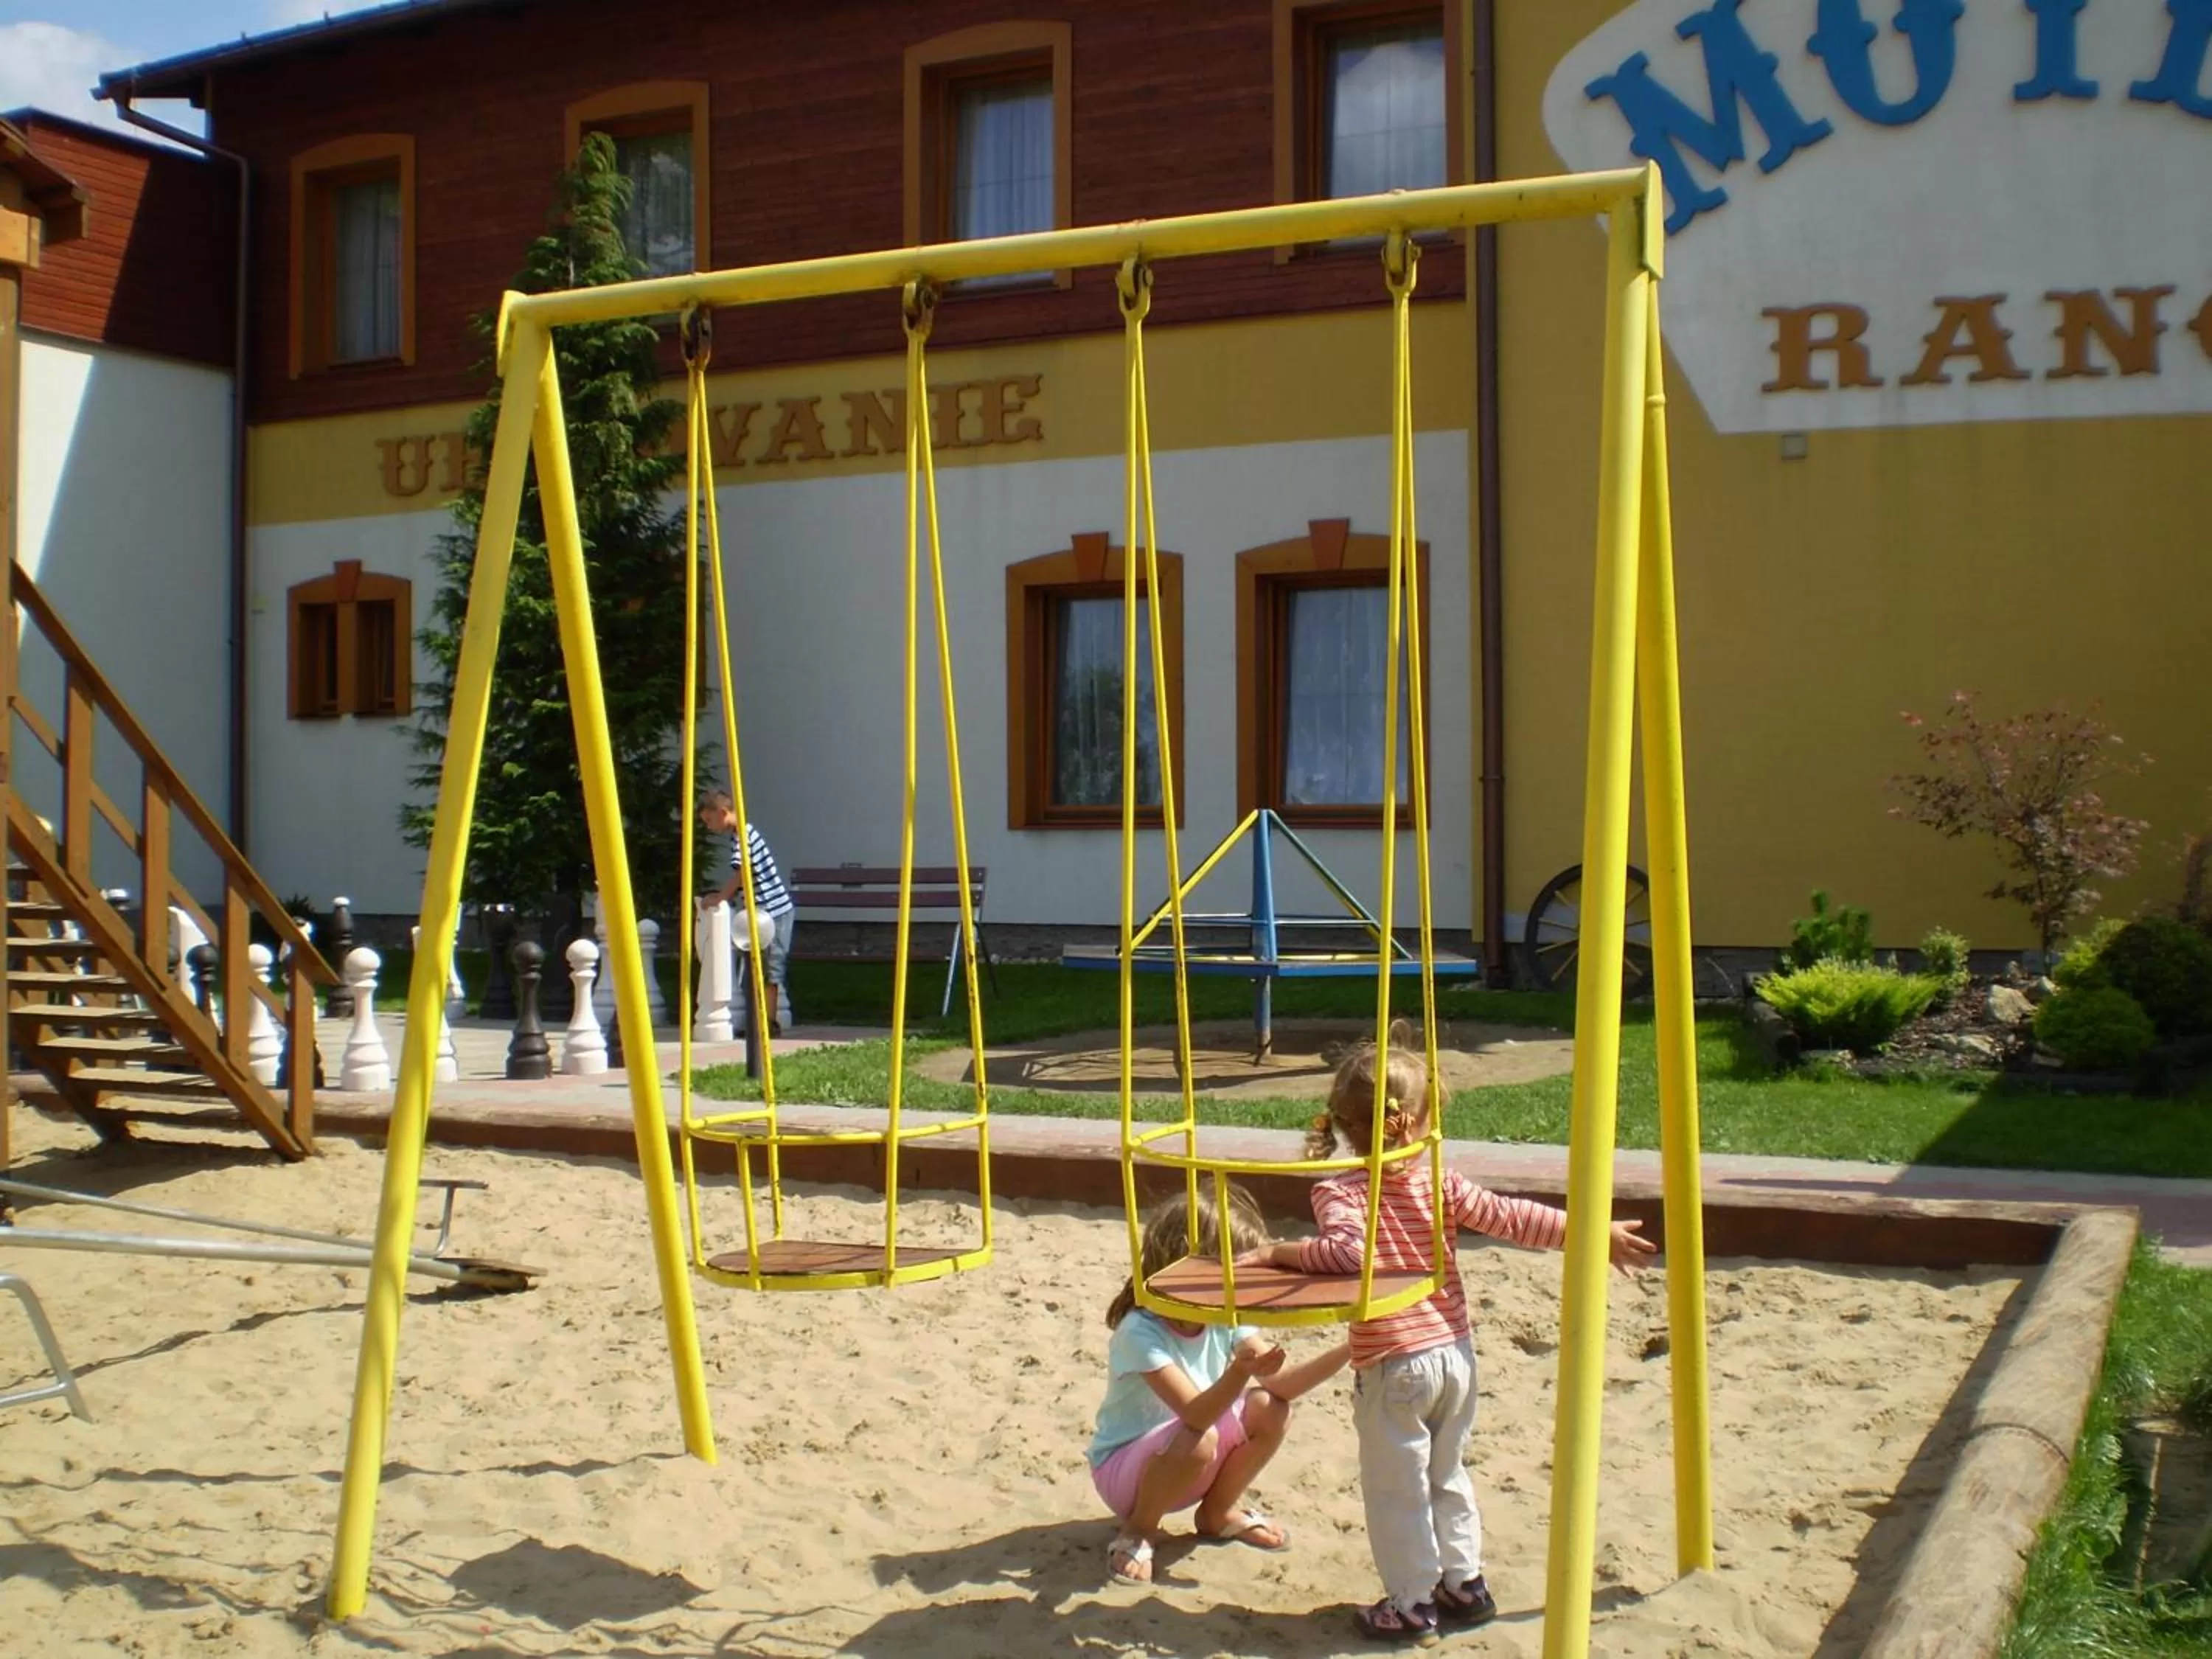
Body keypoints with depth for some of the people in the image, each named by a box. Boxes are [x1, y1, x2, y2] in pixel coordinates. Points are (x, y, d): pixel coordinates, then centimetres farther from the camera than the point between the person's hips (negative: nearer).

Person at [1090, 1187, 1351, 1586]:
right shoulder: (1141, 1331, -30)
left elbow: (1281, 1383, -14)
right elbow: (1196, 1416, -39)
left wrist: (1347, 1350, -26)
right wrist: (1239, 1372, -56)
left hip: (1186, 1464, 7)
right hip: (1122, 1466, -7)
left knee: (1270, 1410, -15)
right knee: (1200, 1440, -37)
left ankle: (1218, 1512, 10)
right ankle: (1138, 1529, -8)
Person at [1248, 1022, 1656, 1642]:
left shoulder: (1338, 1192, -17)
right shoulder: (1441, 1183, -4)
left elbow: (1349, 1250, -33)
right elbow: (1510, 1218, -3)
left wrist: (1281, 1253, -22)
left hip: (1392, 1367, -5)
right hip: (1454, 1354, 5)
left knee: (1396, 1490, 9)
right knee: (1448, 1475, 23)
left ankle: (1413, 1603, 16)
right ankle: (1465, 1583, 30)